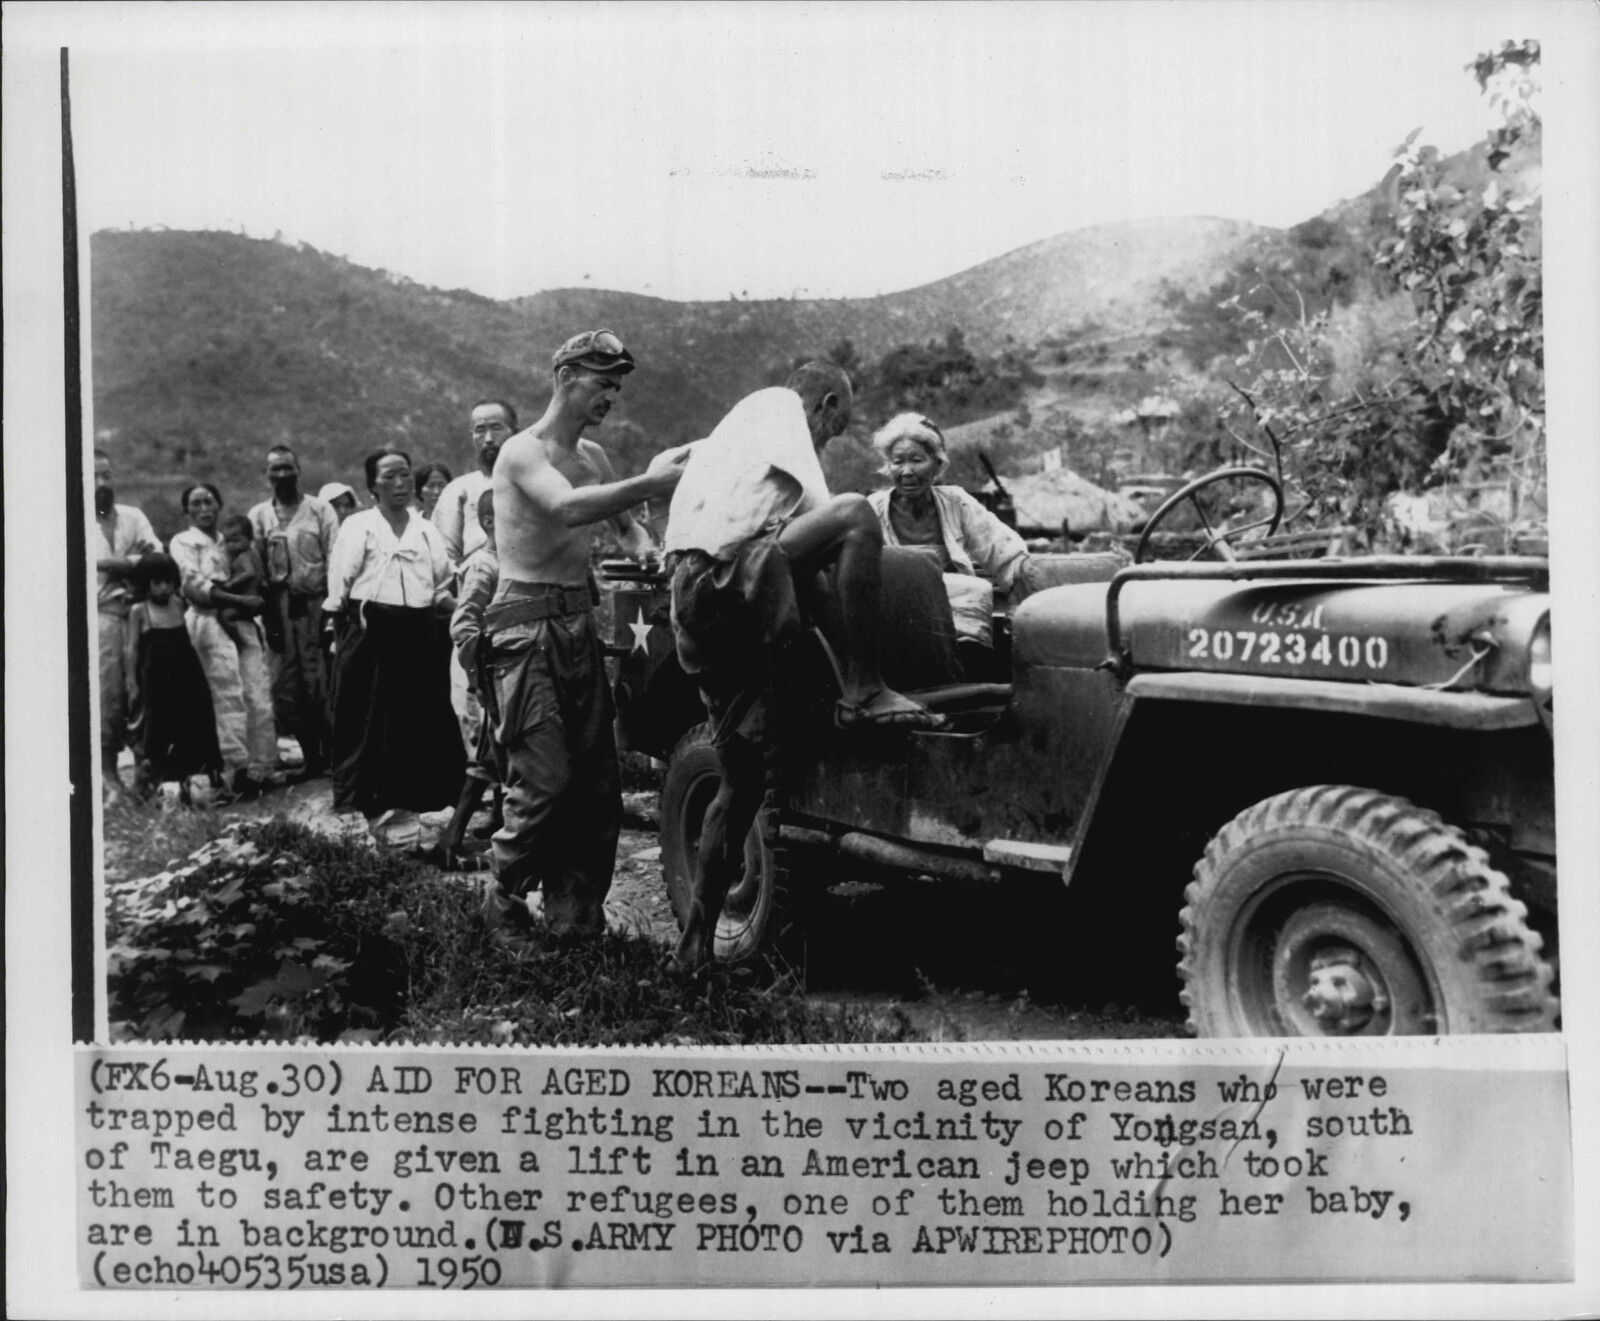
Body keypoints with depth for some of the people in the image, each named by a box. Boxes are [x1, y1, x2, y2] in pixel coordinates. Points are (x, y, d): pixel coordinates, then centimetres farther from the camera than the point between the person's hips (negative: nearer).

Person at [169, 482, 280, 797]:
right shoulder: (183, 542, 7)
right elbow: (195, 586, -6)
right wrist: (241, 600, -12)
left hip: (242, 621, 5)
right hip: (209, 621, -5)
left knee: (260, 696, -5)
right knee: (230, 695, -13)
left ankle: (262, 768, -2)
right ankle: (238, 769, -10)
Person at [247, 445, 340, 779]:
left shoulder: (320, 509, 6)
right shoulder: (258, 515, 13)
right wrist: (266, 613, 0)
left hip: (315, 604, -3)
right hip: (278, 608, 3)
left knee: (320, 684, -6)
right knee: (285, 688, 2)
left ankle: (331, 753, 6)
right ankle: (311, 757, 12)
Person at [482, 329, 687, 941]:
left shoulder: (593, 456, 16)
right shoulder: (522, 452, -8)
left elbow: (626, 523, 26)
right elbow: (567, 508, -27)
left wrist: (646, 550, 3)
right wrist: (650, 482, -32)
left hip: (580, 624, 7)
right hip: (527, 623, -7)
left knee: (598, 781, 3)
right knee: (545, 780, -12)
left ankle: (576, 913, 11)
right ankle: (504, 900, 8)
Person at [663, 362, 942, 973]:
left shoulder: (733, 429, 34)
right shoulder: (778, 406, 8)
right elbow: (820, 508, -3)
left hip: (696, 604, 9)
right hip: (727, 582, -9)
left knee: (743, 780, 12)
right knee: (857, 514, -17)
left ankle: (697, 939, 15)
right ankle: (863, 691, -19)